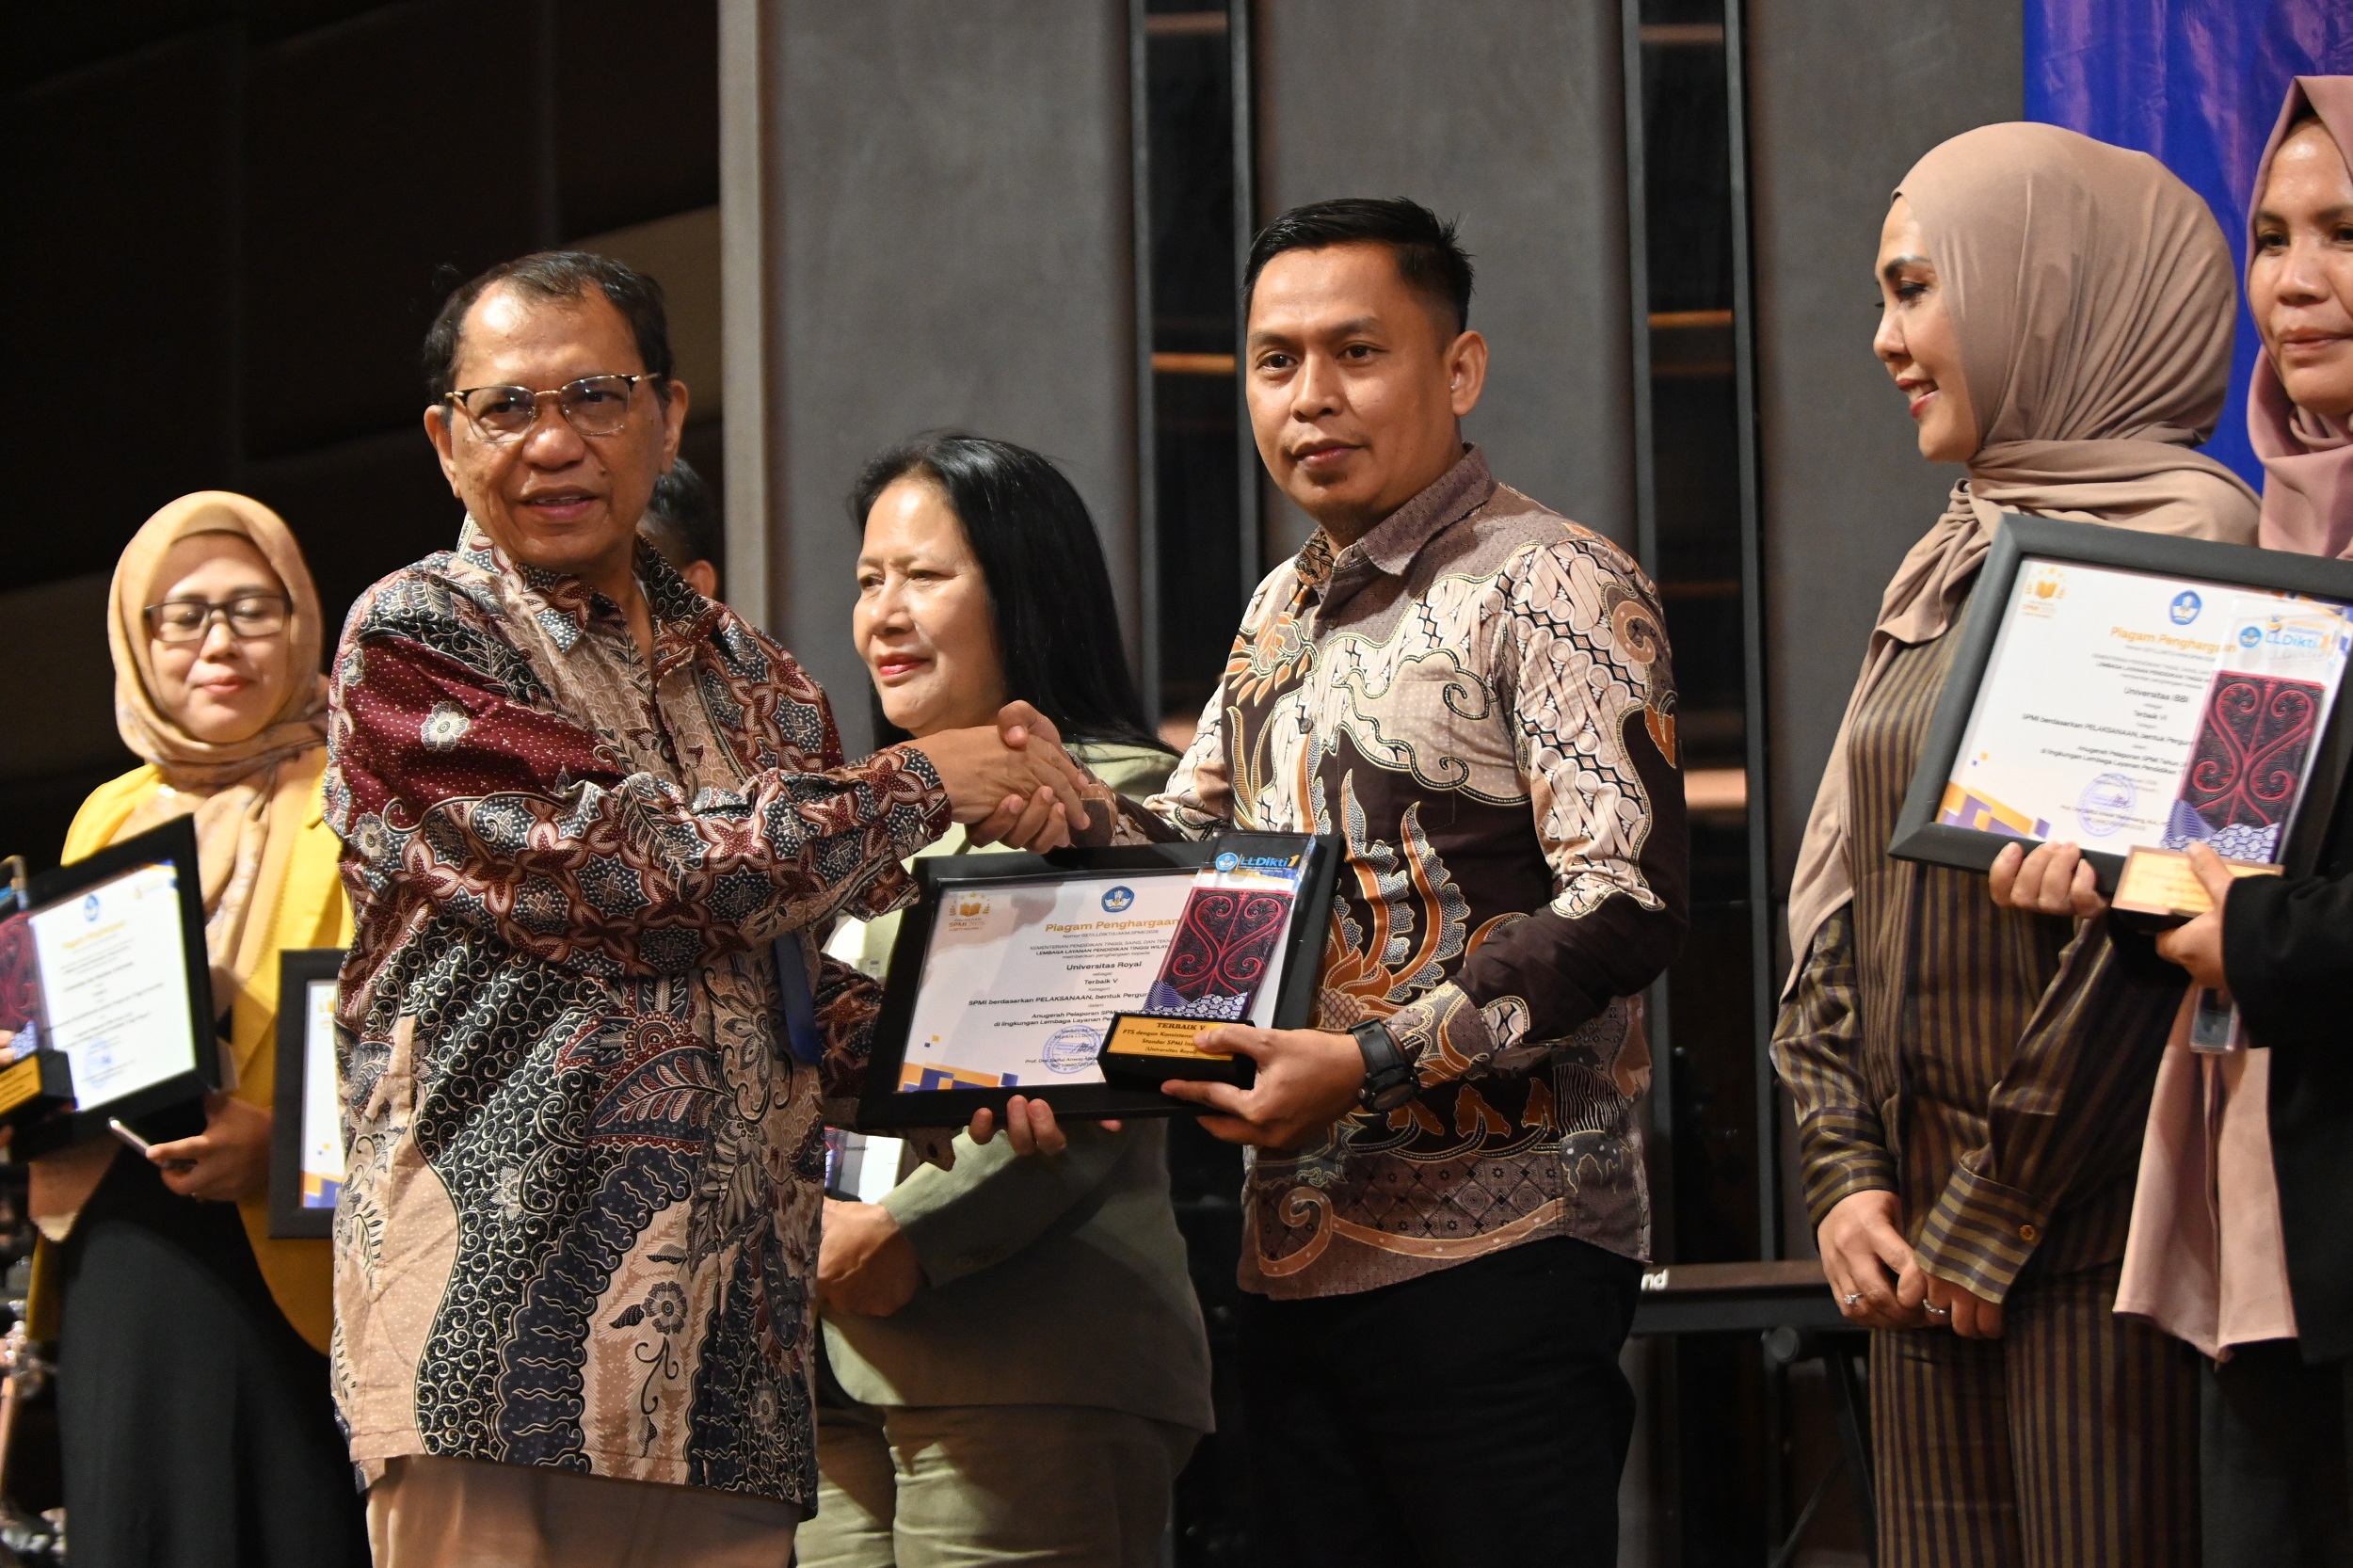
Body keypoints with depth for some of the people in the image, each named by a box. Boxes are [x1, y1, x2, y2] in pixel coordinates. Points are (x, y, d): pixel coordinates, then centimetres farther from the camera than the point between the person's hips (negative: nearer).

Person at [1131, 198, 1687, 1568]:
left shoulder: (1548, 586, -7)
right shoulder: (1285, 611, 17)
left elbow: (1628, 903, -16)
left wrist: (1373, 1065, -23)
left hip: (1495, 1259, -7)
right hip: (1298, 1254, 7)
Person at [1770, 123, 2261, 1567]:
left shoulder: (2186, 539, -8)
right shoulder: (1944, 571, 16)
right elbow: (1837, 903, 16)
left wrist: (1993, 1215, -12)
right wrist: (1842, 1168, 3)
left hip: (2097, 1241, -7)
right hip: (1920, 1239, 7)